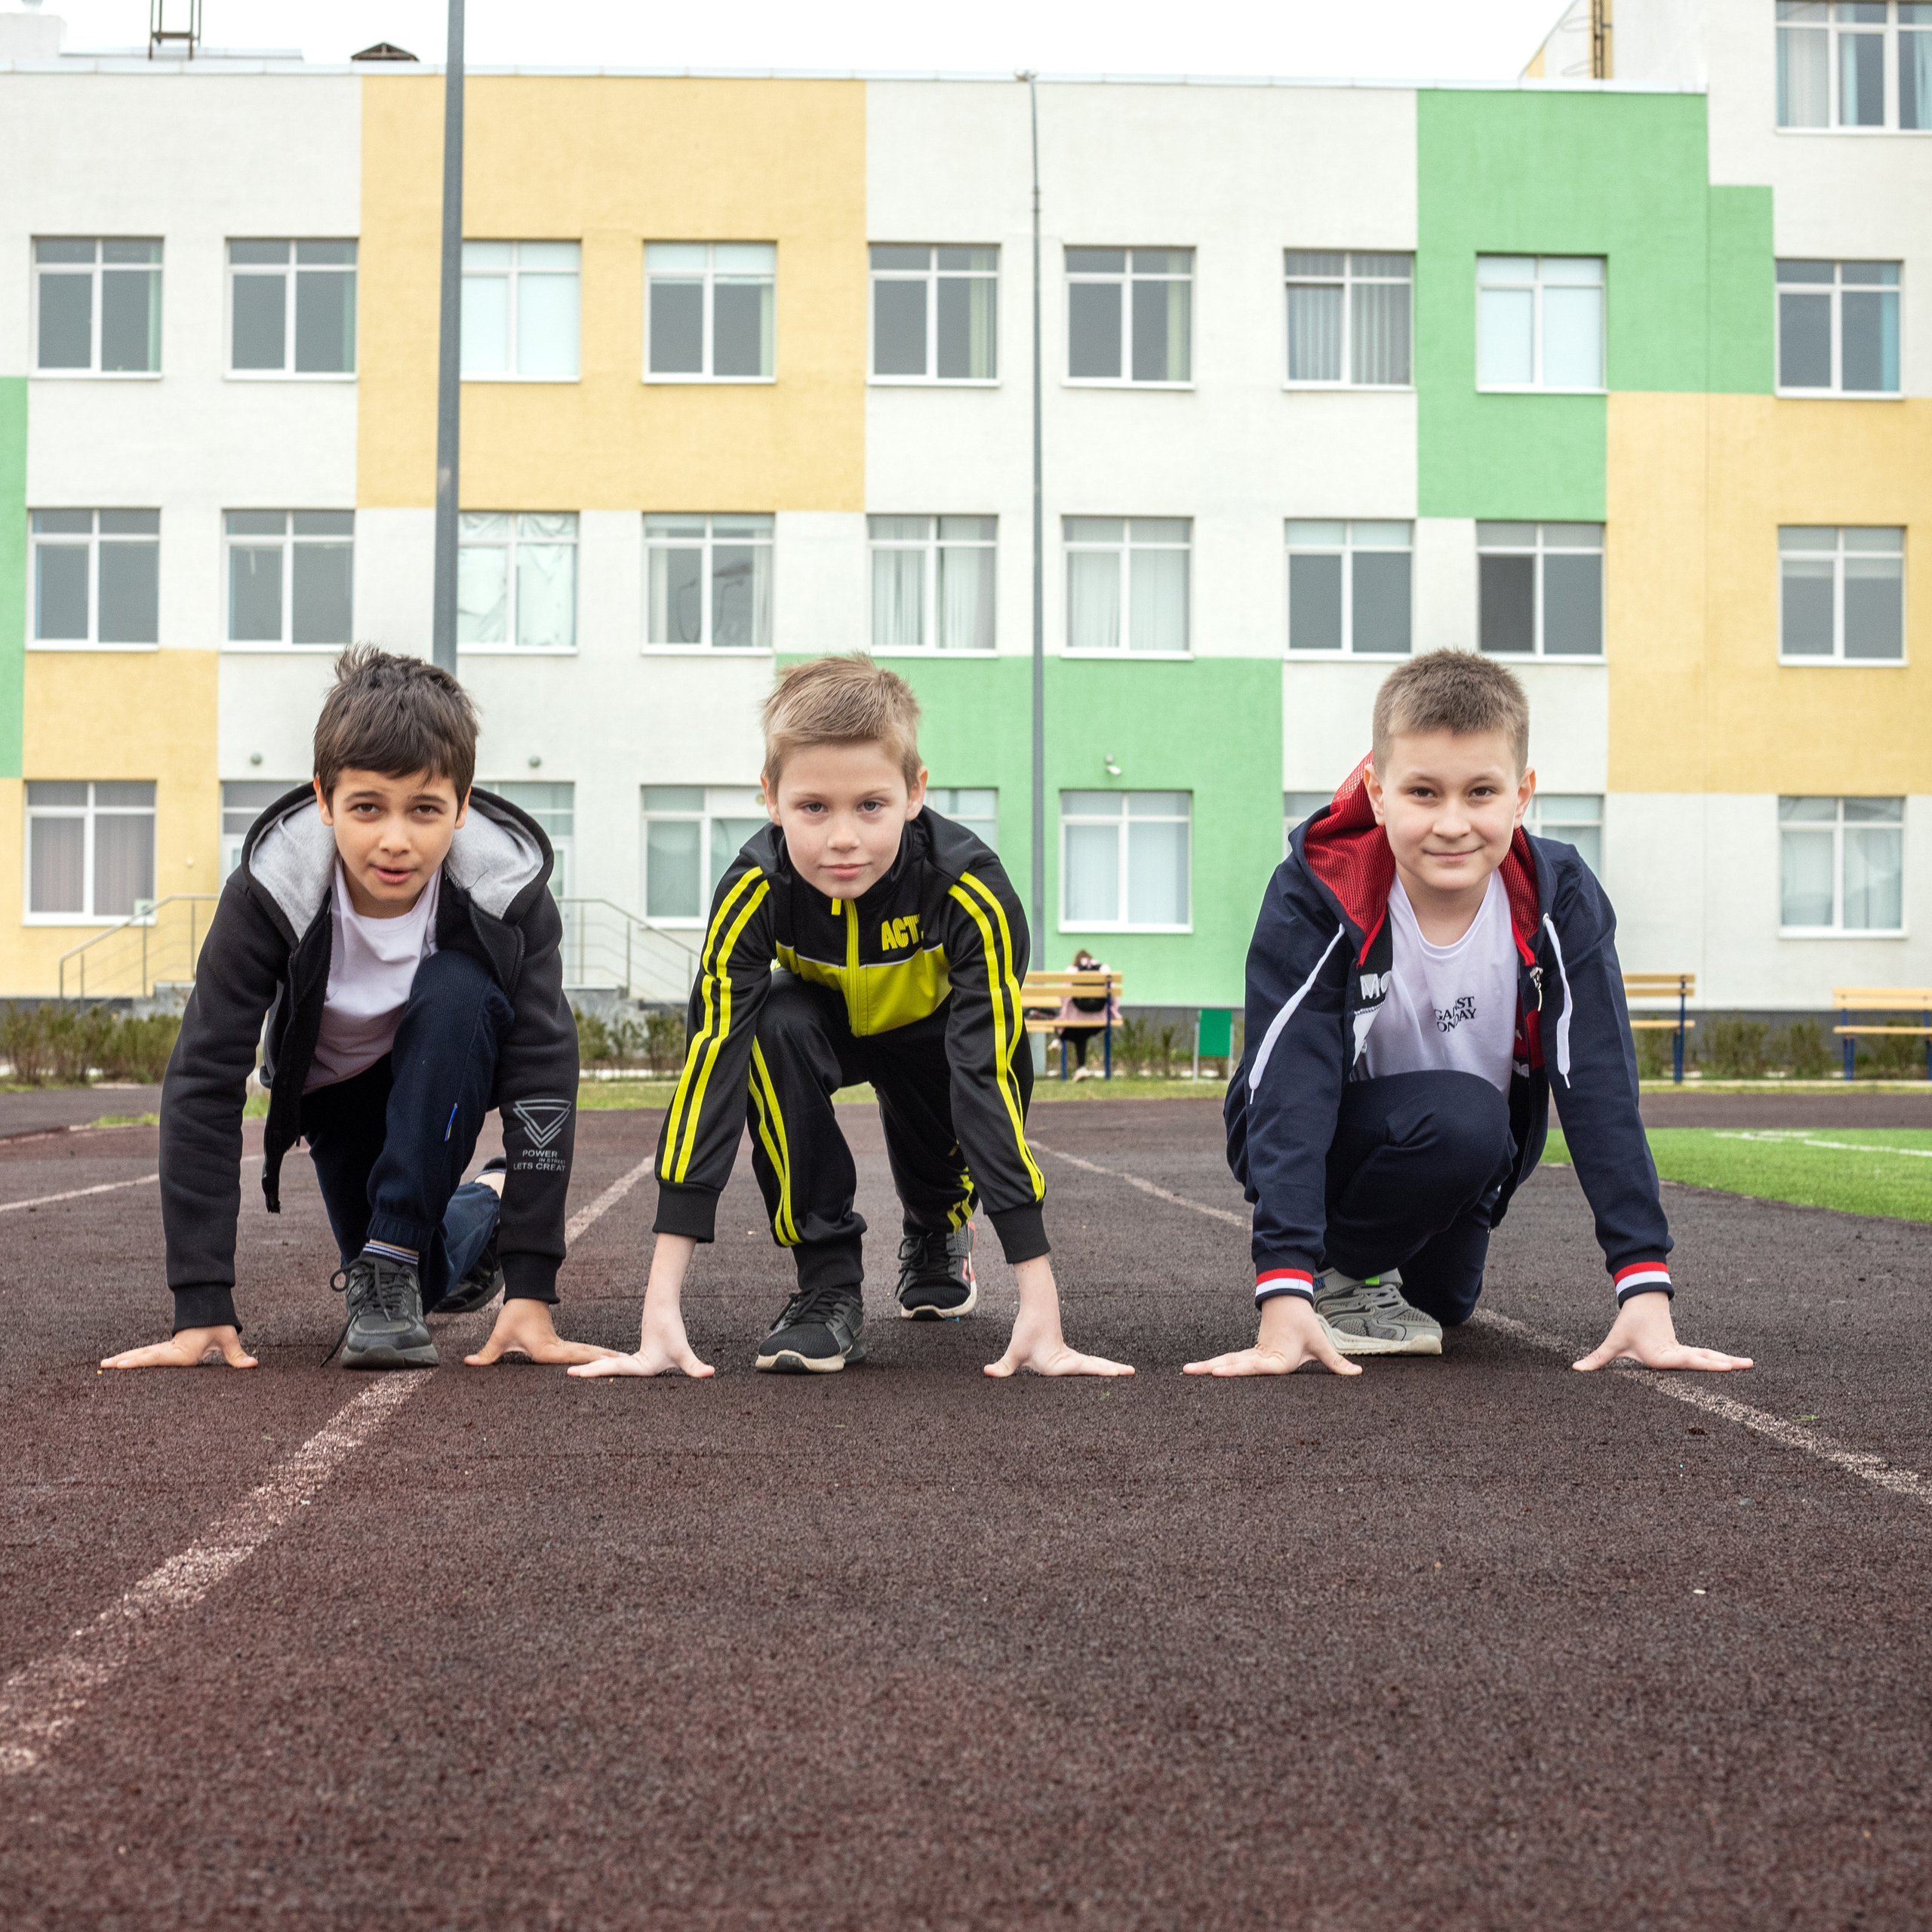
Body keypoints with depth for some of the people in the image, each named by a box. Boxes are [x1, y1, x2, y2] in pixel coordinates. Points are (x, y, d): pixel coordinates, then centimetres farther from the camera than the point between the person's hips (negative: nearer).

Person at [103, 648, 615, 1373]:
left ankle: (391, 1260, -22)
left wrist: (532, 1291, -38)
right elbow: (201, 1081, -30)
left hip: (452, 1073, -1)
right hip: (335, 1084, 2)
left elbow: (546, 1074, -32)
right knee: (432, 1274, -6)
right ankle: (480, 1214, 30)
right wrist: (201, 1306, -35)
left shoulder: (508, 886, -32)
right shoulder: (269, 888, -31)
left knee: (456, 988, -34)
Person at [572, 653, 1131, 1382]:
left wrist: (1040, 1305, -44)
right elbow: (710, 1065, -38)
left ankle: (937, 1233, 13)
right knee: (772, 1030, -32)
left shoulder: (971, 889, -37)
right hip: (826, 1023, -1)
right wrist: (661, 1306, -44)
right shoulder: (753, 891, -34)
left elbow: (992, 1076, -41)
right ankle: (828, 1285, -20)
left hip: (932, 1032, 2)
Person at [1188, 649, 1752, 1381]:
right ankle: (1335, 1275, -7)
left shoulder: (1559, 901, -19)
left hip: (1467, 1156, 6)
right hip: (1328, 1147, -5)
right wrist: (1284, 1298, -45)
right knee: (1462, 1116, -31)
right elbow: (1290, 1091, -34)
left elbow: (1601, 1088, -24)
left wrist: (1645, 1290, -32)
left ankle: (1389, 1276, 35)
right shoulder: (1317, 895, -27)